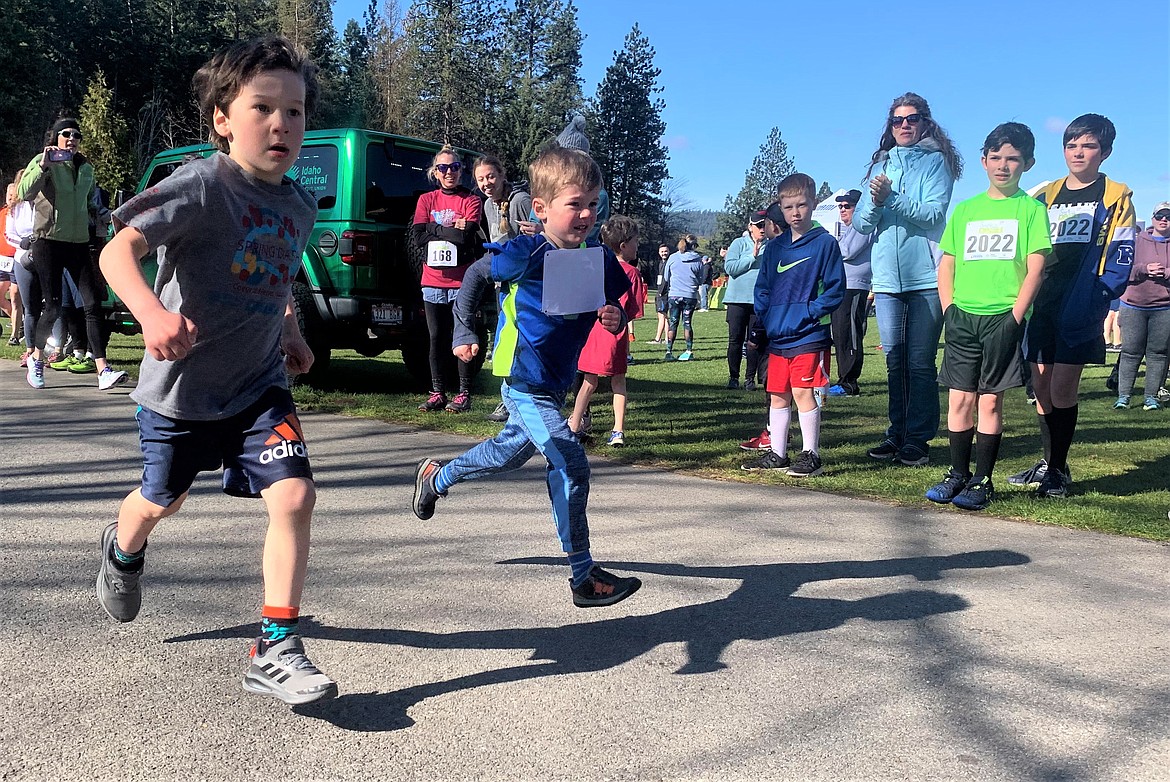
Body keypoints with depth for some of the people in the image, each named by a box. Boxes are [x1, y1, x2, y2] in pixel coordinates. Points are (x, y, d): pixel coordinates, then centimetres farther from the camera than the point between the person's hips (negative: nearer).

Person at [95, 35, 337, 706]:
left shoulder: (301, 205, 2)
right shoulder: (201, 186, -18)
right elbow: (118, 251, -27)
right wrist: (151, 311, -44)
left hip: (259, 385, 4)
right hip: (180, 387, -3)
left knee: (295, 496, -15)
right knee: (162, 500, 18)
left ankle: (275, 651, -3)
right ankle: (123, 550, 57)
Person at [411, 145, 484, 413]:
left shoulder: (471, 200, 3)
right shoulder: (426, 199, 13)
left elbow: (467, 236, -13)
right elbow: (417, 236, -1)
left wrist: (434, 228, -7)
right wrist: (451, 230, -6)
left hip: (462, 281, -3)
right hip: (433, 280, 3)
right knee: (437, 338, 6)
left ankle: (464, 394, 4)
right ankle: (437, 393, 12)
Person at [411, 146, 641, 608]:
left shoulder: (600, 260, -5)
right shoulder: (527, 254, -18)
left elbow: (615, 306, 8)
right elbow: (476, 275, -1)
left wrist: (615, 319, -16)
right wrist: (463, 332, -2)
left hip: (556, 383, 7)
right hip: (524, 381, -7)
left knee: (510, 452, 26)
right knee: (571, 466, -14)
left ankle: (435, 478, 53)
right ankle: (584, 579, -3)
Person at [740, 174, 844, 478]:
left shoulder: (825, 243, -4)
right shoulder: (774, 248, 12)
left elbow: (836, 289, -6)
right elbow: (762, 289, 17)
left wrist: (810, 311, -16)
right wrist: (761, 323, 5)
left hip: (809, 335, -6)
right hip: (777, 336, 6)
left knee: (802, 392, -7)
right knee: (777, 395, 11)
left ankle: (811, 456, 5)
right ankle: (777, 454, 21)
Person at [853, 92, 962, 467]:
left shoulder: (935, 161, 2)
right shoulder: (881, 165, 15)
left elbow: (933, 213, -11)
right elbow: (861, 222, 7)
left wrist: (892, 197, -19)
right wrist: (874, 201, -12)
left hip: (926, 277, -4)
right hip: (887, 277, 4)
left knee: (920, 362, -2)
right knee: (894, 361, 9)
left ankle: (918, 439, 4)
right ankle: (896, 434, 17)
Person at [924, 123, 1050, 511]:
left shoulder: (1031, 209, 3)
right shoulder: (965, 210, 12)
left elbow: (1035, 268, -3)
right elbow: (946, 265, 13)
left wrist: (1015, 317, -11)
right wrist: (948, 308, 2)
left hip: (1002, 316, -3)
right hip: (962, 316, 3)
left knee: (990, 400, 0)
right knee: (960, 397, 3)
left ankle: (982, 482, 8)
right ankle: (958, 474, 15)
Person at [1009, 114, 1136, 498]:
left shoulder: (1115, 196, 3)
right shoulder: (1045, 196, 15)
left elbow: (1121, 257, -3)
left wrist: (1099, 298, -15)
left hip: (1080, 307, -5)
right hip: (1041, 305, 5)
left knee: (1062, 387, -8)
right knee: (1041, 384, 7)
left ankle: (1058, 470, 3)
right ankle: (1049, 463, 20)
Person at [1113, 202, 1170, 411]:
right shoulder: (1138, 241, 5)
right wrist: (1144, 269, -18)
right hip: (1134, 306, -1)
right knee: (1130, 352, 1)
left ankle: (1151, 397, 12)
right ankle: (1123, 396, 5)